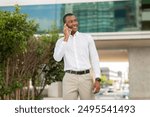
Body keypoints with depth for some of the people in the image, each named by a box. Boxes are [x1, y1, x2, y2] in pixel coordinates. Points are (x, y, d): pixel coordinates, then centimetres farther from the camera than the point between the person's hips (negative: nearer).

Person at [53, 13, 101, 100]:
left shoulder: (87, 38, 10)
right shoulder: (61, 41, 11)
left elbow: (95, 59, 5)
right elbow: (57, 58, -8)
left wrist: (97, 79, -6)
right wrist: (66, 38, -7)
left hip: (86, 77, 0)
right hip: (70, 78, 0)